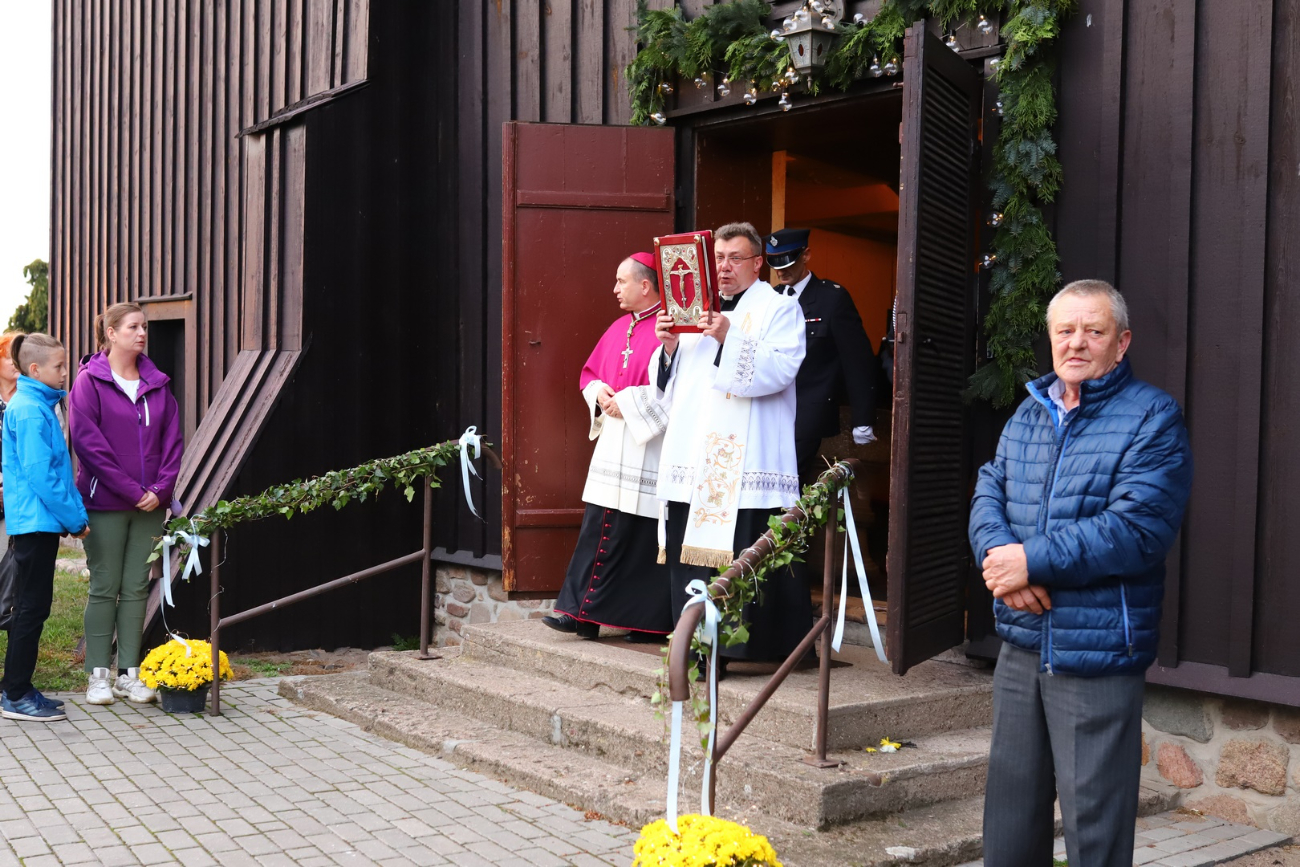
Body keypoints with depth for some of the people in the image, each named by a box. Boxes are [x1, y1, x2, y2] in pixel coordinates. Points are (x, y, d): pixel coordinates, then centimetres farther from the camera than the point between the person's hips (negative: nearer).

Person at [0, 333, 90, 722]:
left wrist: (74, 514, 13)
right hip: (36, 520, -10)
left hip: (35, 522, 10)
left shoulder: (38, 406, 14)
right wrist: (74, 518, -14)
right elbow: (40, 473, -20)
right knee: (32, 607, -3)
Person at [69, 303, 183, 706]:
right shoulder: (89, 382, -5)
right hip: (105, 502, -4)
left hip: (150, 503, 4)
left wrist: (161, 489, -7)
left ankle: (129, 674, 15)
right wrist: (132, 491, -15)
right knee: (105, 588, 2)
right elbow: (88, 443, -12)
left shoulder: (157, 384, 9)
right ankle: (98, 675, 11)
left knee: (136, 589, 7)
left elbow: (173, 441, 7)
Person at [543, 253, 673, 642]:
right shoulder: (618, 328, 17)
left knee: (643, 535, -3)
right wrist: (597, 391, 4)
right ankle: (584, 613, 7)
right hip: (614, 446, 8)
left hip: (650, 446, -8)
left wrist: (628, 401, -15)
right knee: (599, 530, 4)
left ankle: (649, 621, 7)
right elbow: (589, 372, 26)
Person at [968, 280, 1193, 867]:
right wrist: (999, 555, -16)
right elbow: (988, 496, 6)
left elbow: (1138, 528, -20)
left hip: (1097, 657, -6)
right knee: (1010, 818, 18)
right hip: (1021, 646, 6)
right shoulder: (1028, 414, 13)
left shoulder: (1152, 417, -8)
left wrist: (1033, 560, -19)